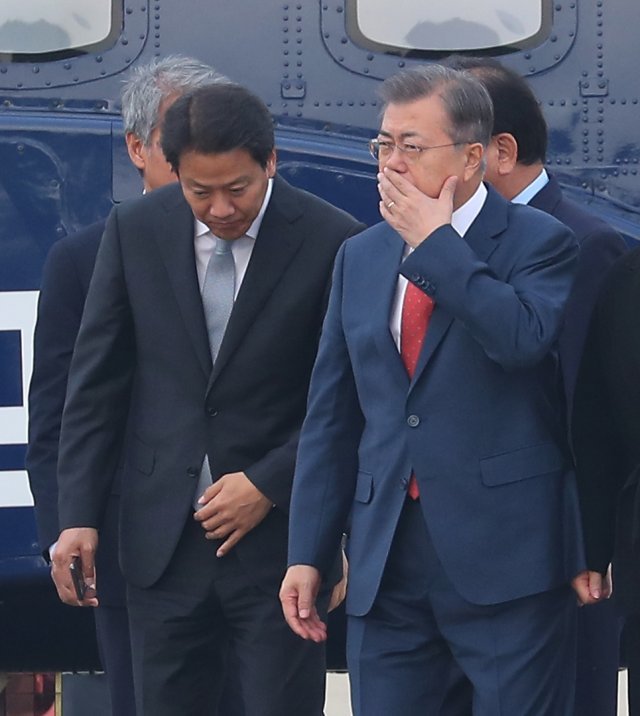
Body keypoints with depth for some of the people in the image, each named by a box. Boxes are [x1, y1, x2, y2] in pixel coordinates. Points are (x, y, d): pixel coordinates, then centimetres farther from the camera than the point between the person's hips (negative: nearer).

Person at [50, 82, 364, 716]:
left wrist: (269, 486, -10)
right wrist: (78, 515, 1)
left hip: (277, 533, -3)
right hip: (161, 537, 3)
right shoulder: (134, 230, 2)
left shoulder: (332, 241, -8)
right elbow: (97, 380, 6)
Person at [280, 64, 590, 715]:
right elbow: (330, 418, 14)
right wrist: (308, 554, 9)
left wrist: (436, 243, -15)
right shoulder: (360, 257, 14)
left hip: (505, 559, -5)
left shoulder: (538, 242, -2)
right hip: (385, 563, 5)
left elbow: (524, 338, -24)